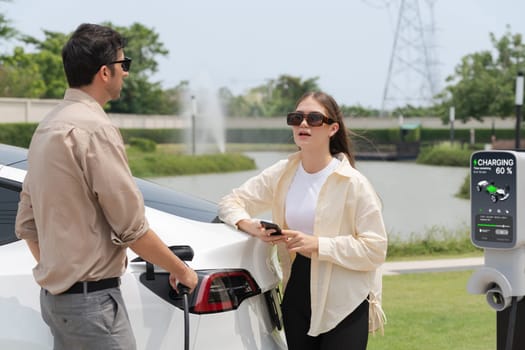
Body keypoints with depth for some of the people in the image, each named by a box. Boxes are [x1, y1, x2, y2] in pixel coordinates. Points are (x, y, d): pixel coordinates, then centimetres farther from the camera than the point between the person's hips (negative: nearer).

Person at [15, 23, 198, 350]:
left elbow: (26, 224, 16)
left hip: (55, 295, 9)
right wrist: (181, 270, -3)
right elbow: (131, 227, -16)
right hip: (91, 298, -9)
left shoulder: (47, 127, 11)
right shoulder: (94, 128, -17)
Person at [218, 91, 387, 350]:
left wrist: (318, 245, -21)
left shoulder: (353, 183, -9)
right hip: (297, 297, 5)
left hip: (345, 303, -5)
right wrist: (248, 225, -10)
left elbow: (375, 248, -12)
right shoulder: (282, 174, 5)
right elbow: (231, 201, 13)